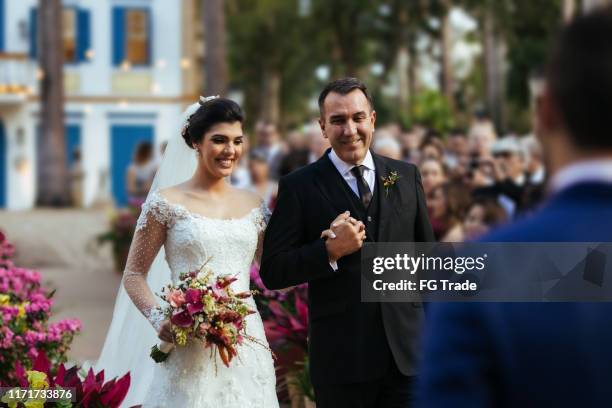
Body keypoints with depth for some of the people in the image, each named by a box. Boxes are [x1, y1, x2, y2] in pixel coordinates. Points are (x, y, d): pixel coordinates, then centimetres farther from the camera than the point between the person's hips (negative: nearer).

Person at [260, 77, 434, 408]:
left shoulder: (407, 176, 9)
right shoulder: (299, 186, -1)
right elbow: (272, 272, -5)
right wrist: (329, 251, -18)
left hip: (407, 352, 3)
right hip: (341, 355, -3)